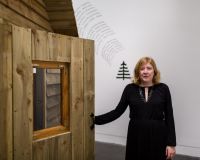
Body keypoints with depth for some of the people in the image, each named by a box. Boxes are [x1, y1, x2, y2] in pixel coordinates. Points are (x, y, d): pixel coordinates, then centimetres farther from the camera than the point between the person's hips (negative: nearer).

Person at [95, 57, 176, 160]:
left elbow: (169, 117, -1)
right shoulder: (130, 89, -1)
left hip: (157, 136, 0)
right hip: (136, 136, 1)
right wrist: (95, 119, -7)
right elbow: (117, 111, 0)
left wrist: (171, 143, -3)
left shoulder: (163, 88, -3)